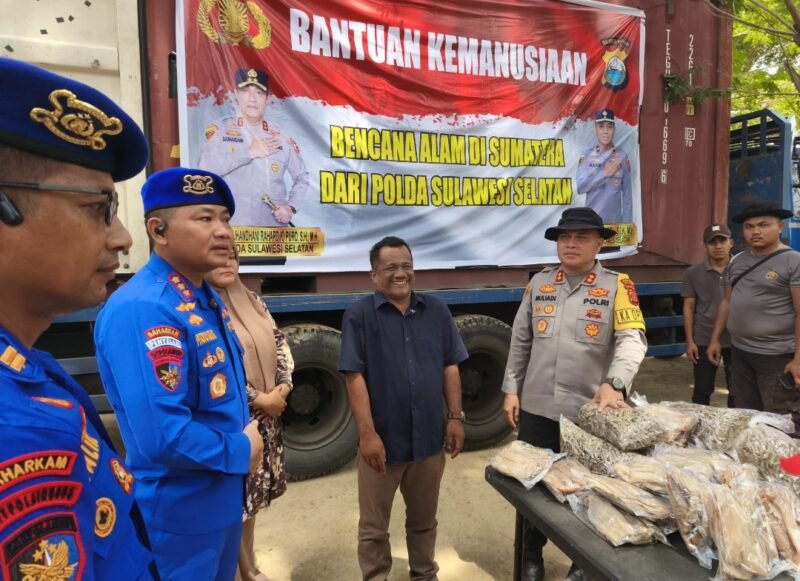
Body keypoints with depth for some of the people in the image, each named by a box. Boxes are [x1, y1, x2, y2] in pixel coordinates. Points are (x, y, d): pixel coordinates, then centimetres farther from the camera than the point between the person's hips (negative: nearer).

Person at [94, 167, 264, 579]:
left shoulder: (207, 298, 4)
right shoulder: (142, 309, -27)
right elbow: (162, 436, -34)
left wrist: (245, 437, -2)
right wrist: (240, 452, -17)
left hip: (222, 495, 9)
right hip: (178, 510, -8)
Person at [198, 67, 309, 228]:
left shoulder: (280, 138, 9)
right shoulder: (219, 129, 5)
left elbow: (302, 177, 16)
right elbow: (206, 167, -11)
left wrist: (291, 207, -1)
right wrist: (249, 152, -10)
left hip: (274, 227, 2)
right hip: (232, 227, -2)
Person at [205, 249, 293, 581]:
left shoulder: (253, 301, 9)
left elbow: (280, 343, 11)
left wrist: (283, 387, -5)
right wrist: (259, 399, -16)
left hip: (267, 418, 7)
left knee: (251, 496, 19)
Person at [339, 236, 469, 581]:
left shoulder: (436, 311, 4)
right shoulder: (359, 315, -9)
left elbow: (450, 367, 6)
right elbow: (355, 377, -12)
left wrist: (456, 417, 1)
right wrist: (368, 434, -16)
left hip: (429, 438, 4)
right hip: (383, 440, -3)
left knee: (424, 520, 23)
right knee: (374, 527, 14)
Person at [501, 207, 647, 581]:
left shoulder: (617, 286, -4)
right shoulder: (539, 283, 6)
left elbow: (633, 339, -16)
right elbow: (520, 342, 9)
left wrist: (614, 383, -33)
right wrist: (511, 390, 7)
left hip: (589, 411, -3)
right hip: (536, 408, 3)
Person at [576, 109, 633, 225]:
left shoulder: (622, 157, 2)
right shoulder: (586, 156, 1)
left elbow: (627, 193, 3)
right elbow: (580, 186, -7)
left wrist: (627, 222, 0)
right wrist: (604, 173, -14)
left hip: (615, 220, 0)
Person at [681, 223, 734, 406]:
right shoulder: (693, 273, -1)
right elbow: (689, 307, 1)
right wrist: (690, 341, -2)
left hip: (736, 340, 0)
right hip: (704, 341, 0)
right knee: (702, 390, 10)